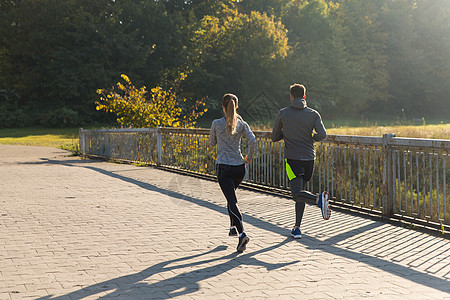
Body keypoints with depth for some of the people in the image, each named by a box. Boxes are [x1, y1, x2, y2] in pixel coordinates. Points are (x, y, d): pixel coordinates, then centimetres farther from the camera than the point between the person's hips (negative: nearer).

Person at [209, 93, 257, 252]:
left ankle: (242, 234, -24)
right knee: (231, 196, 28)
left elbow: (212, 143, 8)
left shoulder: (216, 124, -5)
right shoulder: (241, 124, 1)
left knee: (232, 201, -9)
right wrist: (249, 156, 4)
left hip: (223, 167, -4)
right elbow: (253, 141, -11)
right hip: (239, 167, 4)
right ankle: (233, 226, 30)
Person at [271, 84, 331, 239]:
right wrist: (312, 137, 11)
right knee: (300, 191, 16)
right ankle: (297, 228, 16)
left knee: (297, 194, -12)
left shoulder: (282, 114, 2)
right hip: (309, 158, 3)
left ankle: (319, 199, -42)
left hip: (292, 158, -3)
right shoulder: (313, 114, 2)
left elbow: (274, 137, 9)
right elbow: (322, 134, -11)